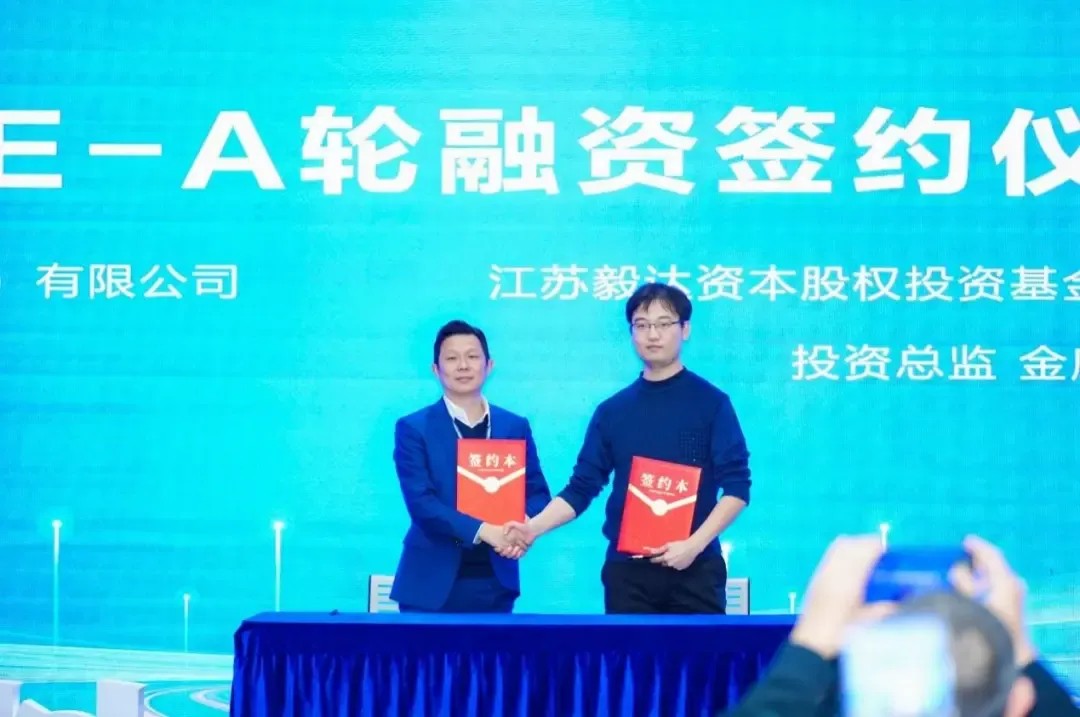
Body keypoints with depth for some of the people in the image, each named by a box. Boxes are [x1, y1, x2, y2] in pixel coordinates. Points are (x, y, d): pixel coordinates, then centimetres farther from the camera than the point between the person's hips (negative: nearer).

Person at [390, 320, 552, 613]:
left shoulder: (516, 427, 11)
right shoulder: (413, 428, 0)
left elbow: (538, 493, 10)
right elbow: (421, 502, -11)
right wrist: (483, 530, -23)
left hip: (496, 582, 3)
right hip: (432, 583, -3)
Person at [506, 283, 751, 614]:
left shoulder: (711, 403, 1)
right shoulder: (612, 411, 10)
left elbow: (736, 486, -3)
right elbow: (582, 487, 9)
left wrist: (695, 544, -15)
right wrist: (534, 527, -8)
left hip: (693, 567, -2)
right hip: (627, 570, 2)